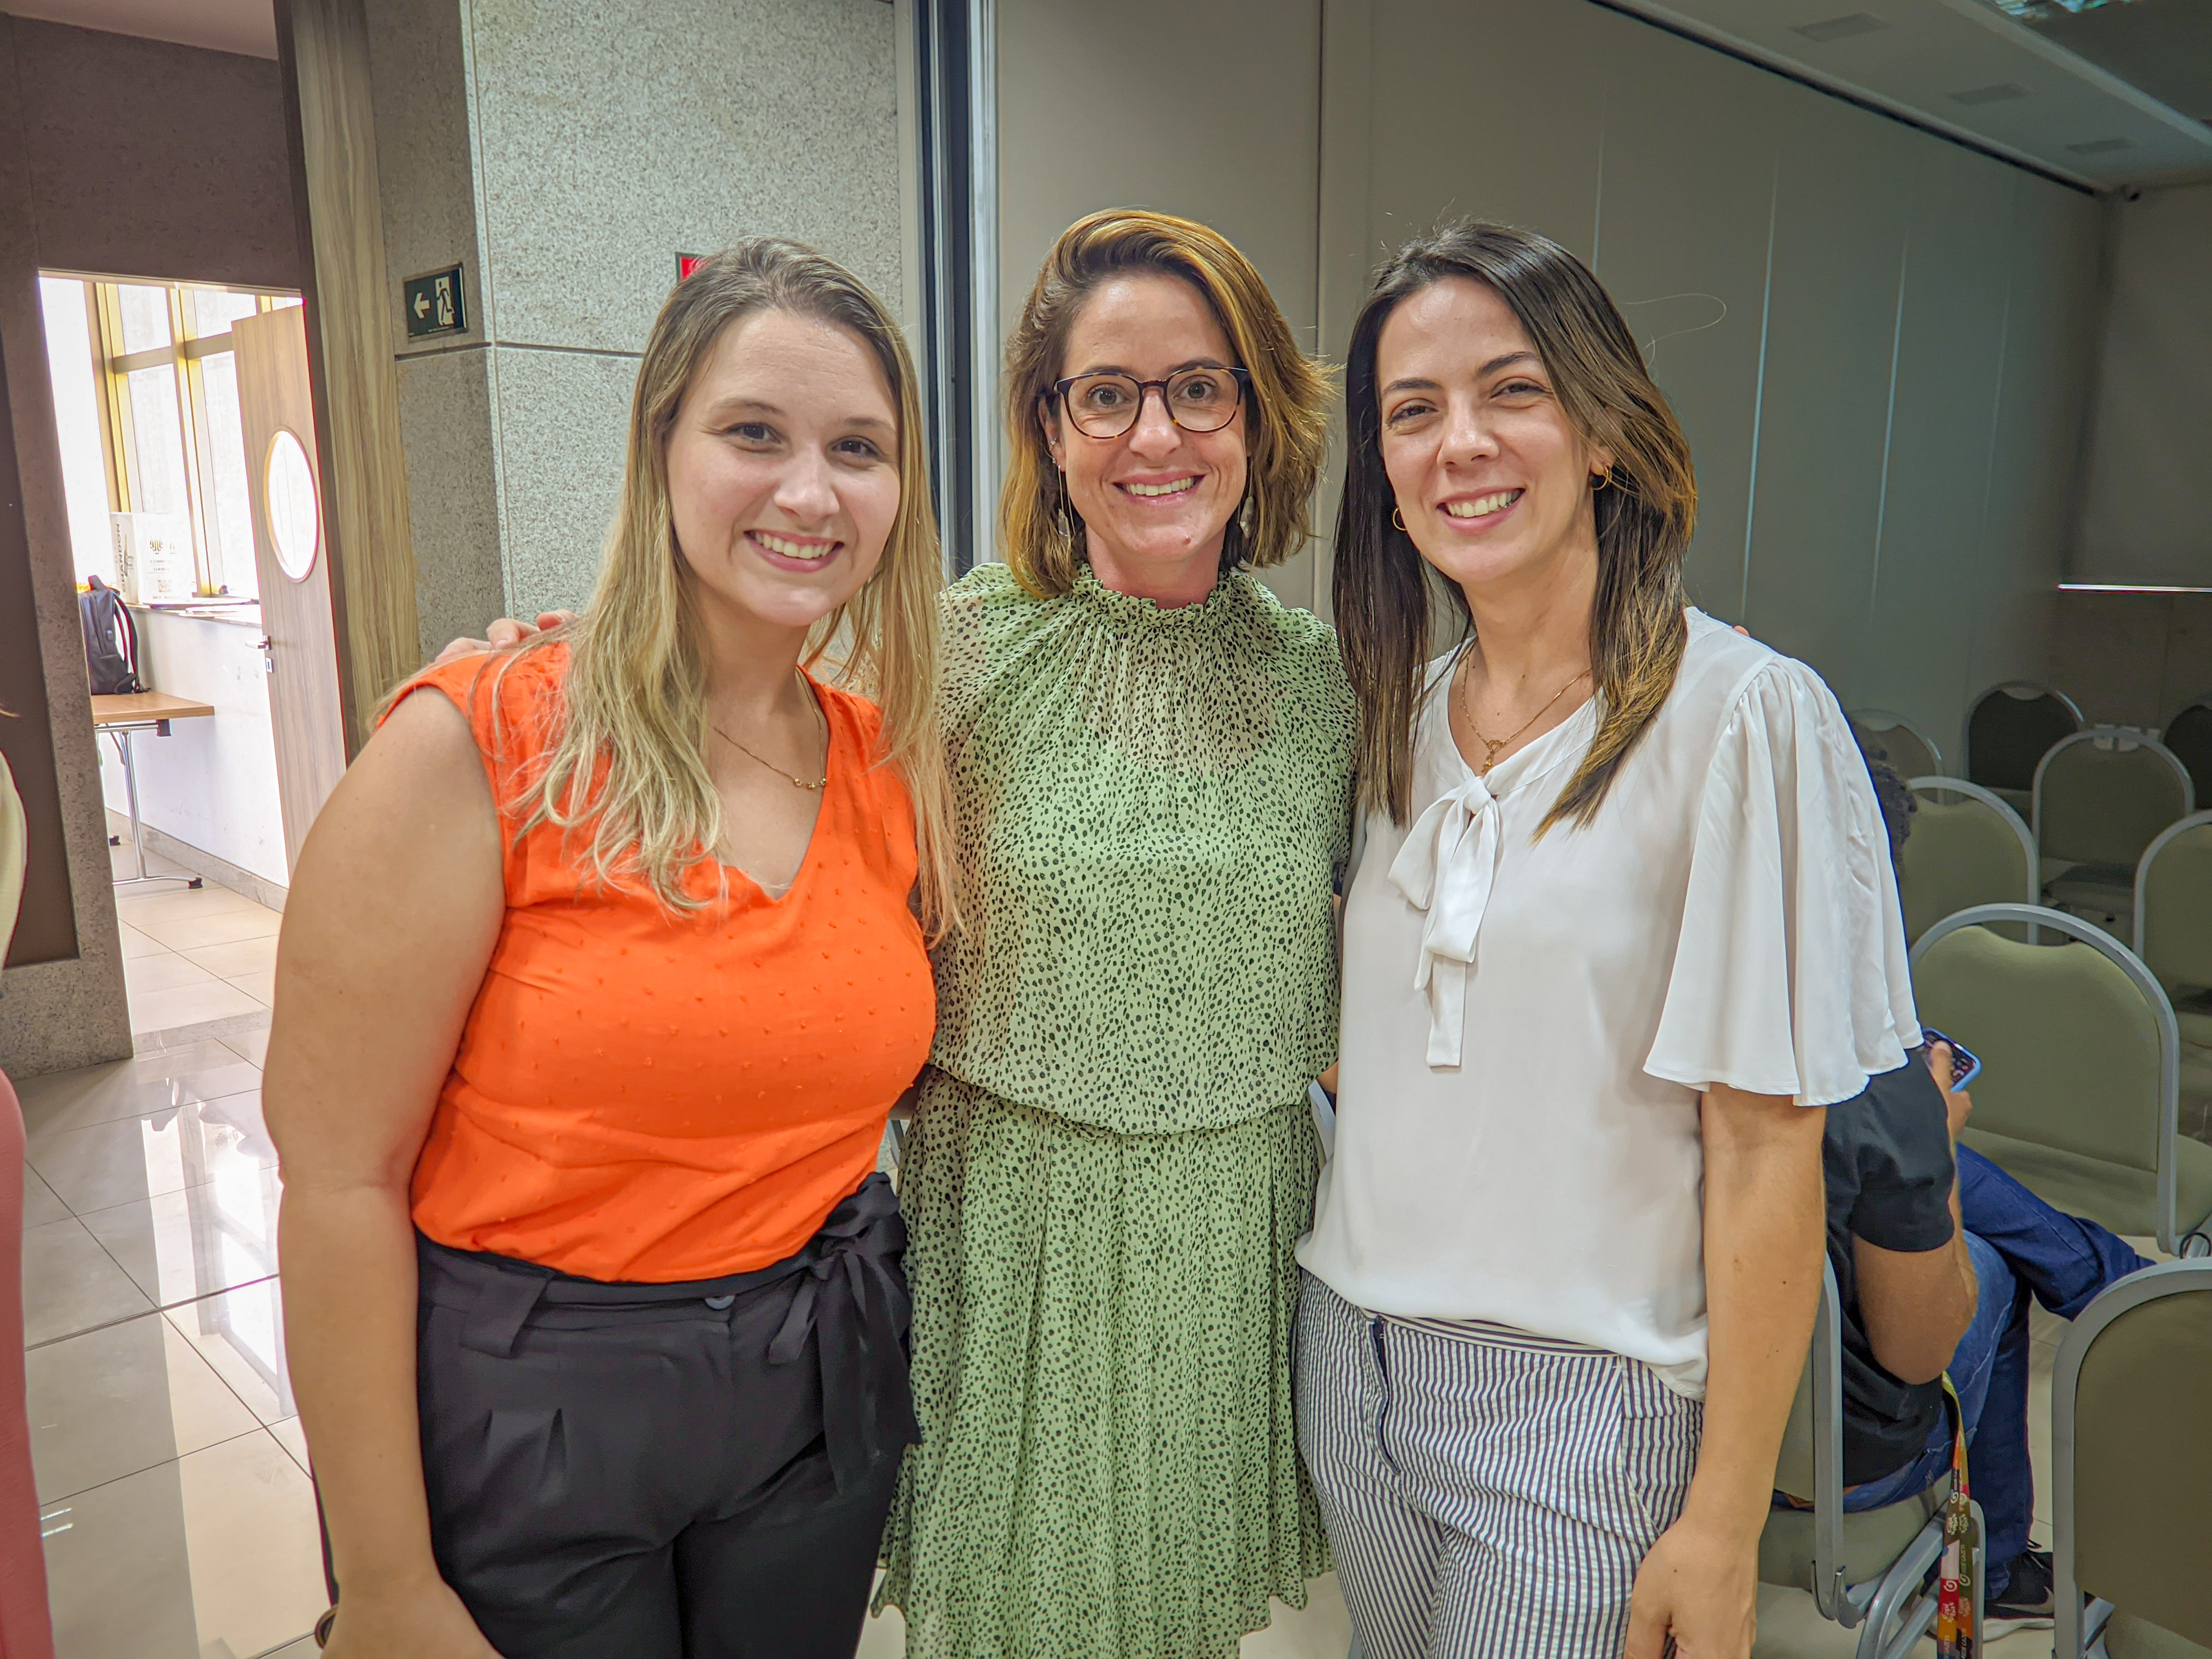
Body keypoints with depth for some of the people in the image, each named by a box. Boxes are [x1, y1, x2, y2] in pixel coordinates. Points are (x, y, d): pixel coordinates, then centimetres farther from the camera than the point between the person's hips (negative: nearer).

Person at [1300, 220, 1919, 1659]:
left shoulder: (1746, 715, -15)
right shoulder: (1405, 713, 3)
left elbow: (1766, 1152, -15)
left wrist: (1724, 1525, -11)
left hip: (1582, 1395, -5)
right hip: (1355, 1361, 6)